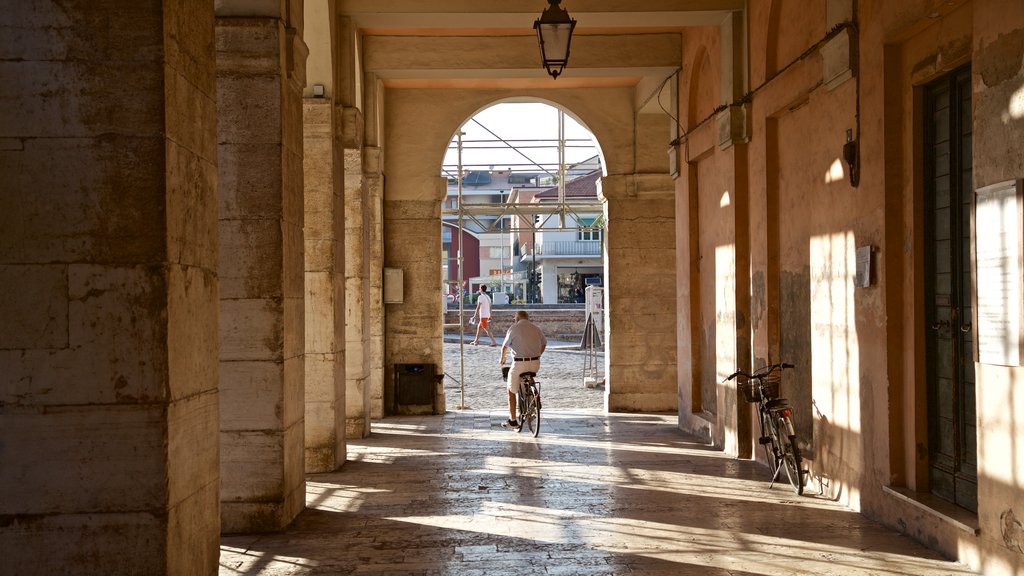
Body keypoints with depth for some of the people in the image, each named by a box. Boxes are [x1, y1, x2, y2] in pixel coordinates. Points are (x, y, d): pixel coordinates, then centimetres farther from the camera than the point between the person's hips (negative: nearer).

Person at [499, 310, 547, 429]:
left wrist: (503, 358, 22)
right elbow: (544, 344, 22)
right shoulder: (536, 328, 11)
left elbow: (505, 346, 3)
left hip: (519, 364, -5)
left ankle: (512, 421, 12)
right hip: (535, 364, 5)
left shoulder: (514, 327, -3)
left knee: (511, 391, 11)